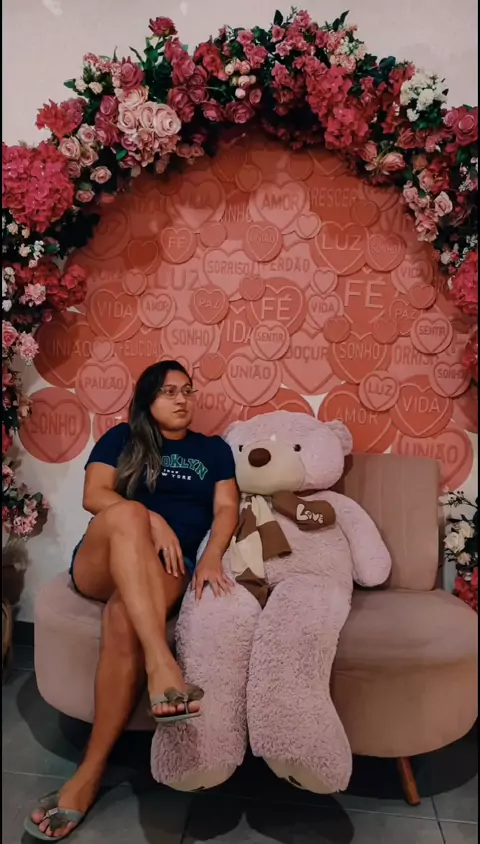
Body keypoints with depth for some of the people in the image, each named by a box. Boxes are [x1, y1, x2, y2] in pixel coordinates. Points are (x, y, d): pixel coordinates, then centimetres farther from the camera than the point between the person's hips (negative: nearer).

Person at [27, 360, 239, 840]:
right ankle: (162, 664, -49)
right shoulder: (121, 438, 16)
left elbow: (226, 508, 5)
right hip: (102, 563, 0)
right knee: (127, 514, -36)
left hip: (169, 568, 0)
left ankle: (91, 771, -26)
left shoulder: (213, 449, 19)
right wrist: (152, 521, -17)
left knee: (123, 617, -35)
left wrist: (211, 558, -16)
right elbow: (93, 495, 0)